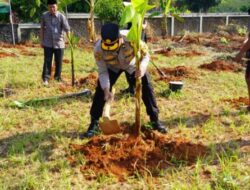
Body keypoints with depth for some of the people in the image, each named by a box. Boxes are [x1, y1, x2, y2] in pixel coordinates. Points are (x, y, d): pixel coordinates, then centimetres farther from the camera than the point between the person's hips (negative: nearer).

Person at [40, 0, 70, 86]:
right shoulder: (44, 15, 0)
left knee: (59, 61, 9)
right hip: (48, 43, 1)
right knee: (47, 61, -2)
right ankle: (45, 78, 4)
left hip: (59, 43, 0)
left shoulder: (61, 16, -8)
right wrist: (41, 41, 8)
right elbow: (42, 29, 9)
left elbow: (67, 29, -12)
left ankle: (58, 77, 25)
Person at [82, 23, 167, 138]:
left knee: (147, 88, -6)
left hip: (132, 65, 0)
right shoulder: (98, 48, -36)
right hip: (112, 67, 0)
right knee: (100, 91, -12)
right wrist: (106, 90, -34)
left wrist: (142, 68, -43)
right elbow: (102, 71, -23)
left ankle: (155, 120, 11)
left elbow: (145, 55, -22)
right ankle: (94, 123, 2)